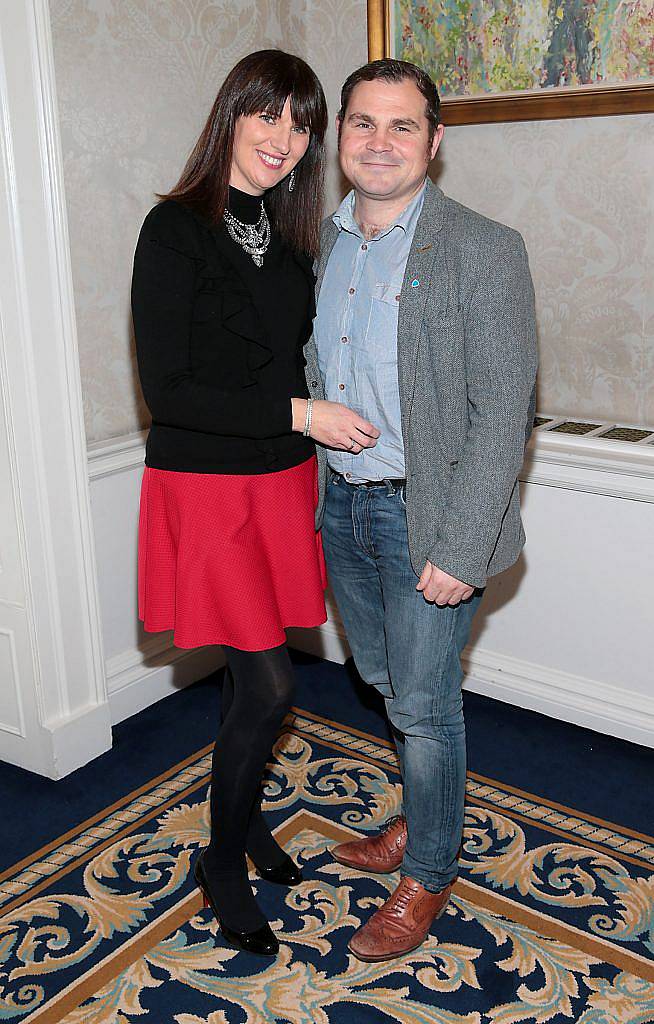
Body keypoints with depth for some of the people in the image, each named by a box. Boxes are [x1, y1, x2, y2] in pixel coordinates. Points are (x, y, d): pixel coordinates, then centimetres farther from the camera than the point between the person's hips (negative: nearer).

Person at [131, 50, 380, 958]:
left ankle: (247, 819, 39)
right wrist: (297, 414, -19)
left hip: (283, 480, 6)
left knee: (252, 671, 16)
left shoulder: (289, 234, 9)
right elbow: (167, 389, -18)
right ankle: (223, 866, 20)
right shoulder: (177, 229, -12)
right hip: (205, 485, -6)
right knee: (268, 687, -4)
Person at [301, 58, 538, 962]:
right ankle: (419, 820, 46)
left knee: (425, 704, 6)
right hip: (339, 506, 6)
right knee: (389, 684, 21)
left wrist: (460, 550, -20)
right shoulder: (320, 243, 6)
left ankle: (427, 877, 29)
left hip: (424, 515, -6)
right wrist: (309, 494, 9)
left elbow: (502, 412, -17)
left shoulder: (484, 253, -14)